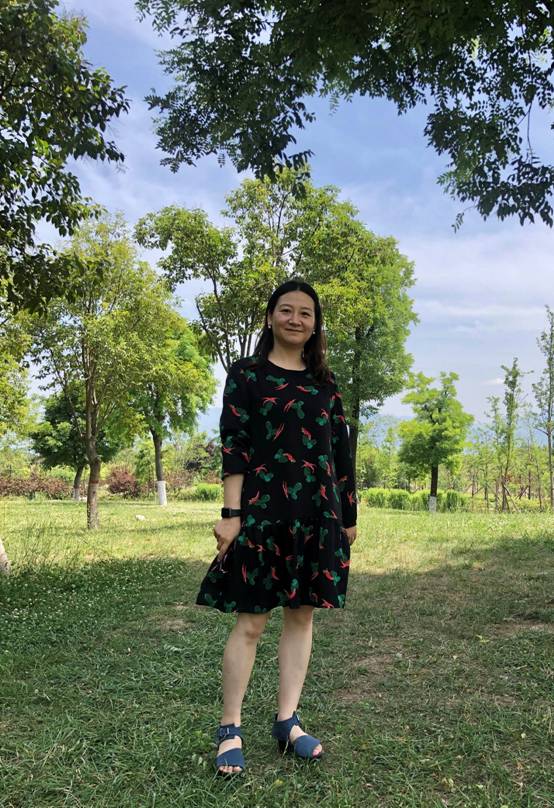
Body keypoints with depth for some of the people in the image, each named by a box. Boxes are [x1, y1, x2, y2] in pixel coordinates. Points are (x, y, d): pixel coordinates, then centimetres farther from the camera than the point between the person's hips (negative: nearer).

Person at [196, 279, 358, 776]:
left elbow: (340, 452, 13)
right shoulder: (246, 374, 2)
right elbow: (233, 447, -5)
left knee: (302, 614, 9)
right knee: (251, 621, -1)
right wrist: (230, 514, -12)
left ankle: (288, 720, 22)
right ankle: (230, 729, 13)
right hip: (263, 510, -4)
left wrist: (348, 515, 12)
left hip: (318, 514, 4)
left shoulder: (325, 383, 13)